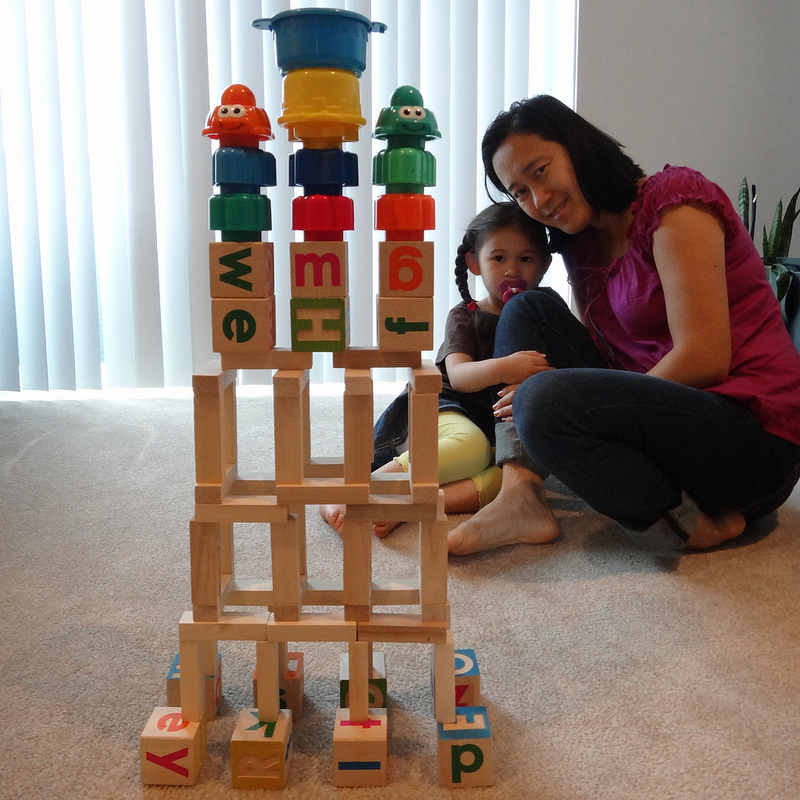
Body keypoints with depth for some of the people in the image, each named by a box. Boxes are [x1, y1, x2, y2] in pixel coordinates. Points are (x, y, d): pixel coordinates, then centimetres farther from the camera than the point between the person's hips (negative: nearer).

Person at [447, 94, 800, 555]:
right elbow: (602, 354, 10)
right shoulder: (583, 241, 15)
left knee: (545, 400, -29)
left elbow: (704, 359, -19)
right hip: (669, 415, 9)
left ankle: (698, 525, -13)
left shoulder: (674, 199, -10)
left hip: (756, 438, -9)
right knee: (527, 311, 5)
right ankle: (521, 498, -11)